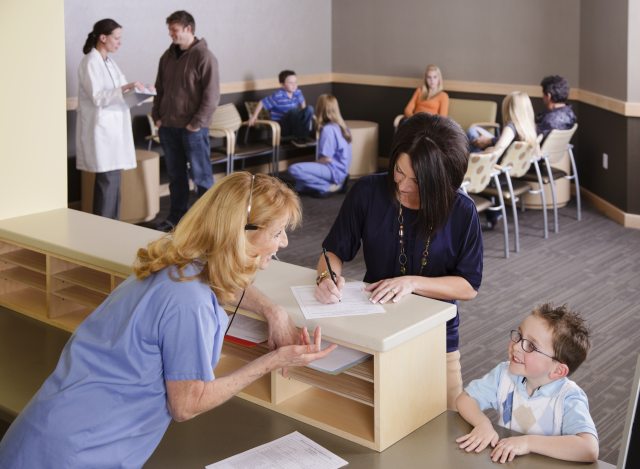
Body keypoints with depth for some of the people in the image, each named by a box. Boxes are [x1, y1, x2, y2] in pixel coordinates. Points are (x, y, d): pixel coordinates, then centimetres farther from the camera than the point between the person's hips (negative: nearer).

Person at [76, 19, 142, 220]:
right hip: (101, 128, -9)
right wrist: (125, 89, -26)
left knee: (113, 179, 9)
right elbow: (97, 97, -18)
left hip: (114, 126, 9)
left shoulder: (109, 61, 15)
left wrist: (132, 90, 2)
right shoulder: (90, 62, -12)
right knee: (107, 180, -7)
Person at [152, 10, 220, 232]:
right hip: (168, 127, 6)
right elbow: (160, 89, 18)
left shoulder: (204, 57, -10)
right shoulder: (168, 56, 11)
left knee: (200, 174, 1)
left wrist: (196, 123, -16)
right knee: (175, 174, 13)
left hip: (193, 128, -6)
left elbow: (212, 95, -13)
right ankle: (176, 217, 23)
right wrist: (157, 116, 8)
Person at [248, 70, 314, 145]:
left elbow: (302, 103, 20)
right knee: (294, 111, -33)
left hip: (295, 125, 6)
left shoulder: (297, 92, -2)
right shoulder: (277, 96, -19)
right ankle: (297, 138, -19)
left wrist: (303, 114, 14)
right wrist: (254, 117, -10)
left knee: (309, 109, -15)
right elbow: (262, 103, -12)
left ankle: (304, 135, -12)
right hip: (281, 127, -6)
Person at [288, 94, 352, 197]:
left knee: (294, 169, -23)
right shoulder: (339, 125, 10)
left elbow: (327, 158, -19)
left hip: (334, 170, -10)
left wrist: (313, 164, -2)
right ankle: (337, 182, 8)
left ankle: (328, 187, -15)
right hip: (340, 170, 10)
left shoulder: (328, 129, -18)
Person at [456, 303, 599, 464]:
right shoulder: (505, 374, -4)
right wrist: (483, 424, -16)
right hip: (503, 460, 3)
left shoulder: (568, 398, -19)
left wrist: (529, 442, -32)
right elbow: (466, 398, 4)